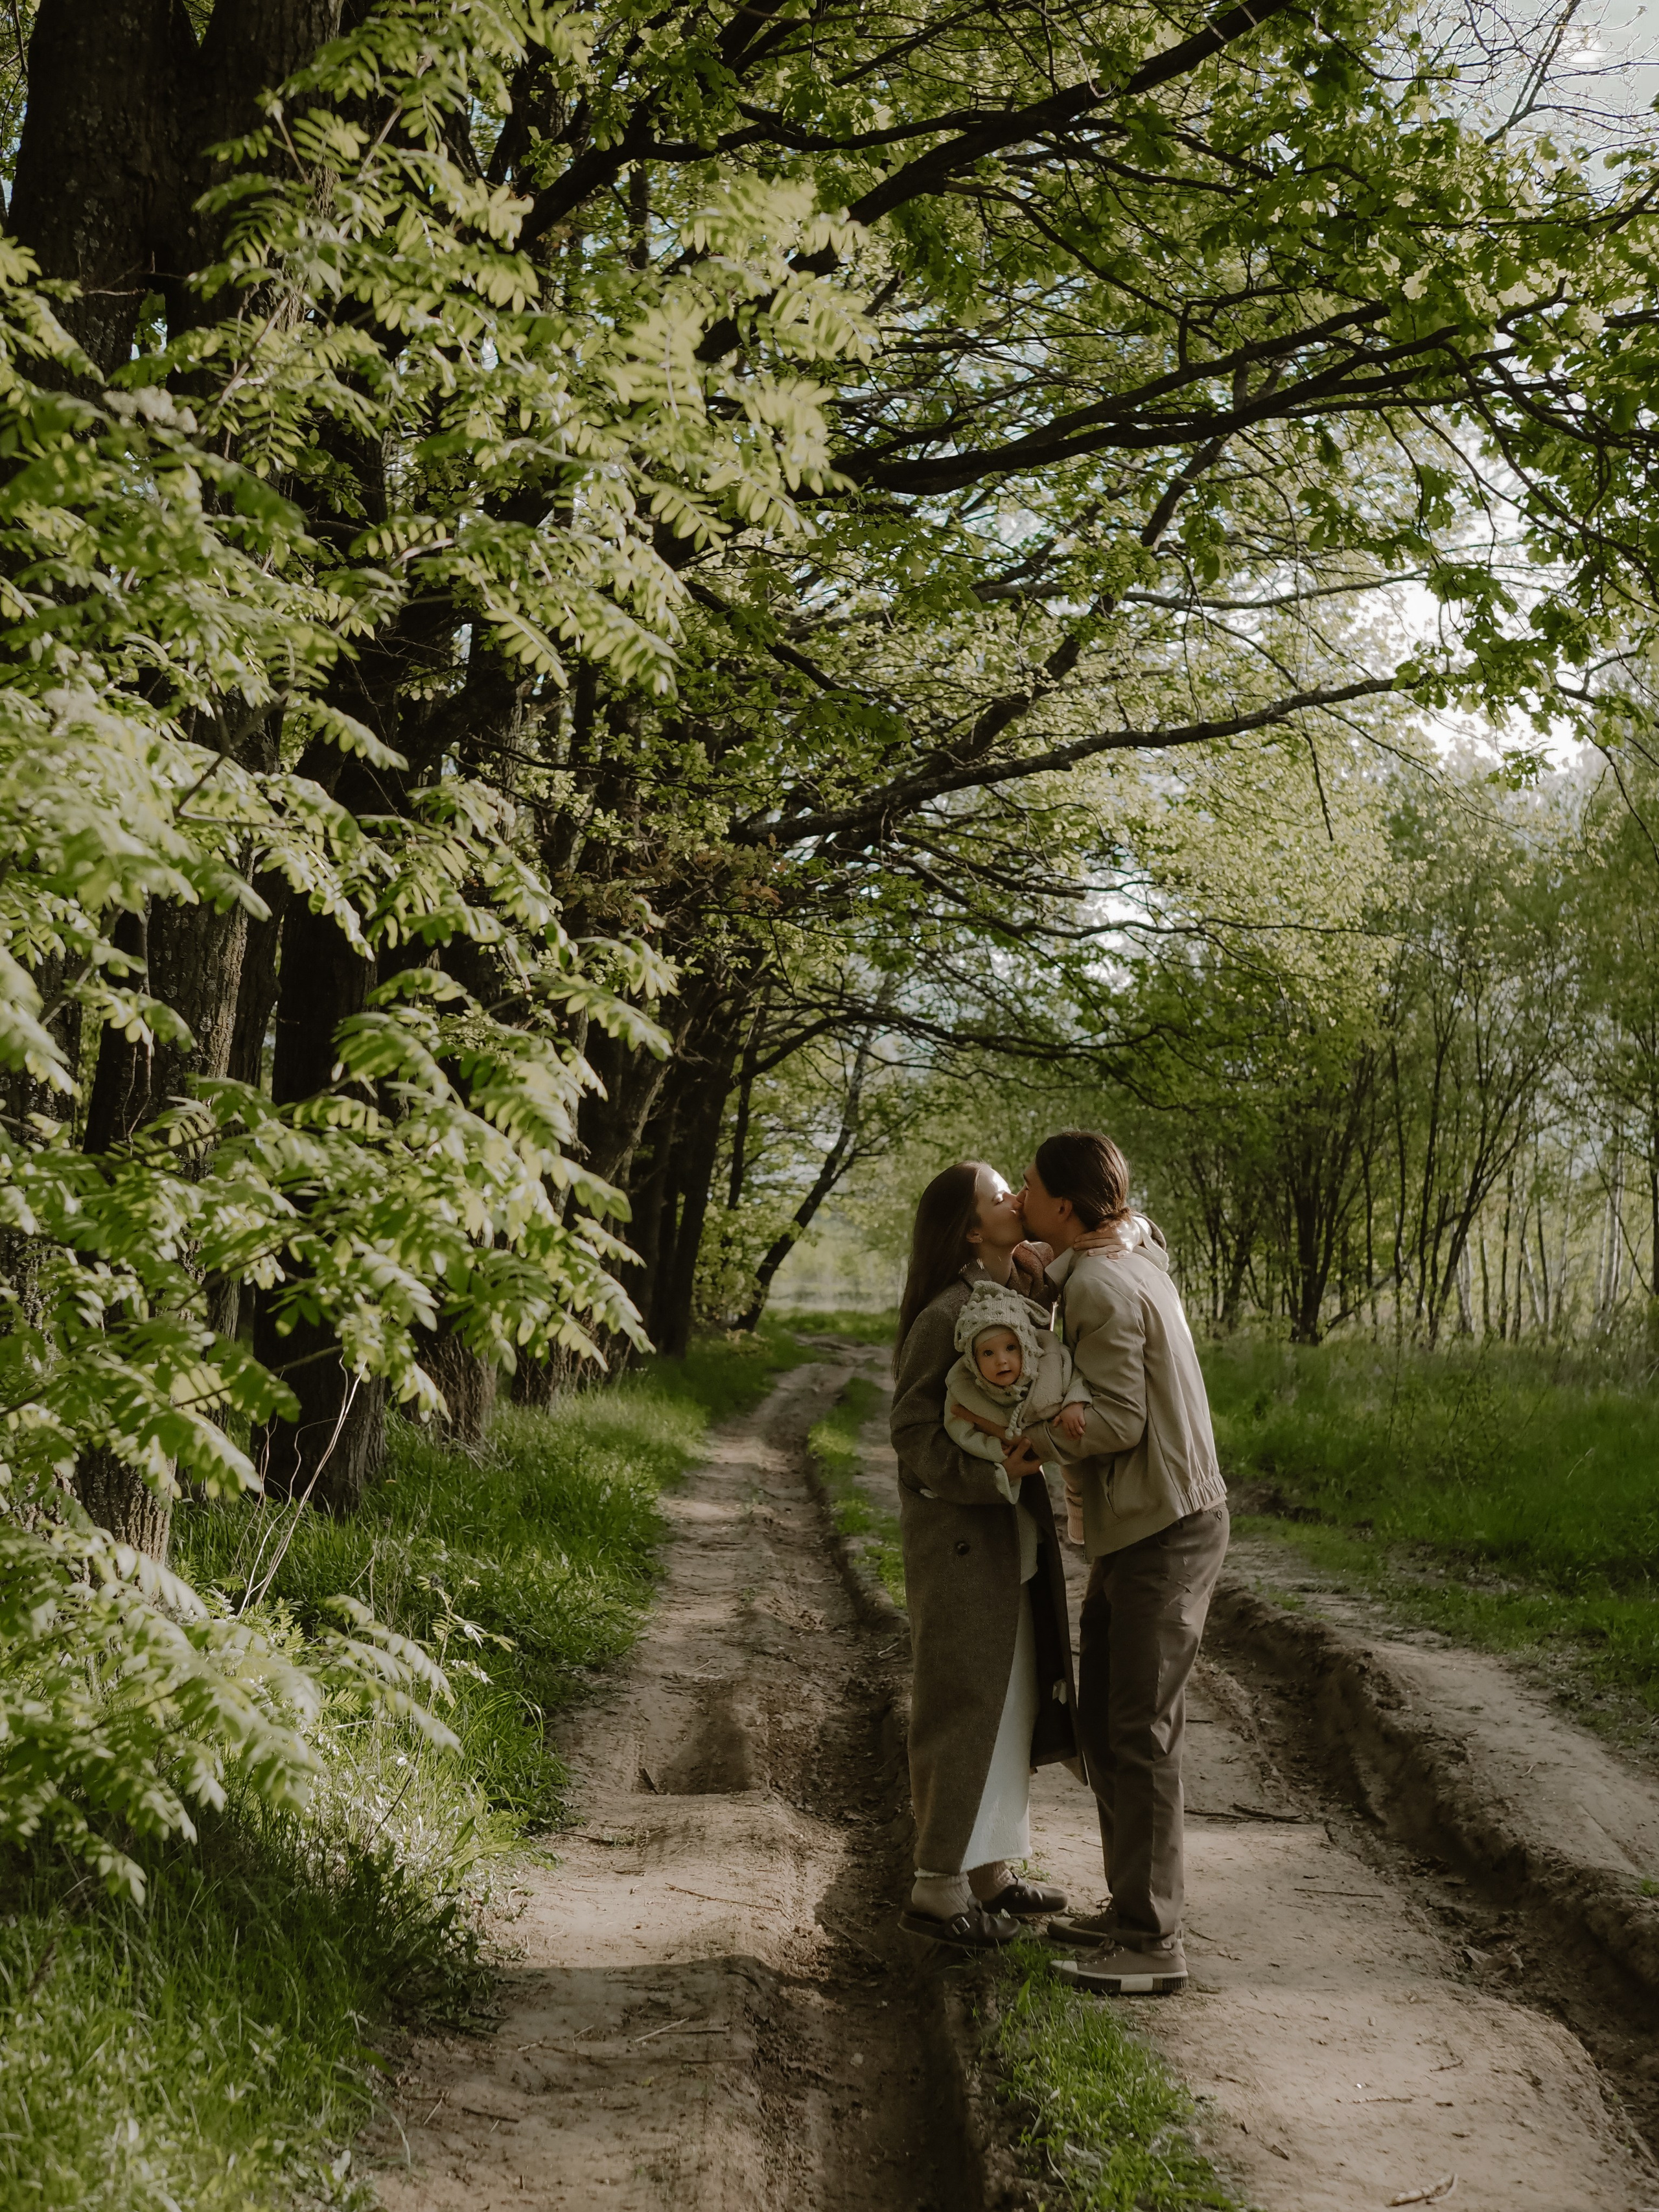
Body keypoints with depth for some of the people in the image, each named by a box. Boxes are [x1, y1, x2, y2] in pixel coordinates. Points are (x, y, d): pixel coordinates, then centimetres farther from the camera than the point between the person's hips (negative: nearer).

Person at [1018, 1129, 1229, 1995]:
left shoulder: (1101, 1290, -21)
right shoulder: (1135, 1242, 5)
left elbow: (1116, 1422, -23)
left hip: (1165, 1532, -10)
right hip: (1130, 1531, 10)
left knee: (1141, 1735, -4)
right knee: (1102, 1721, 15)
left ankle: (1152, 1942, 3)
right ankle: (1132, 1908, 24)